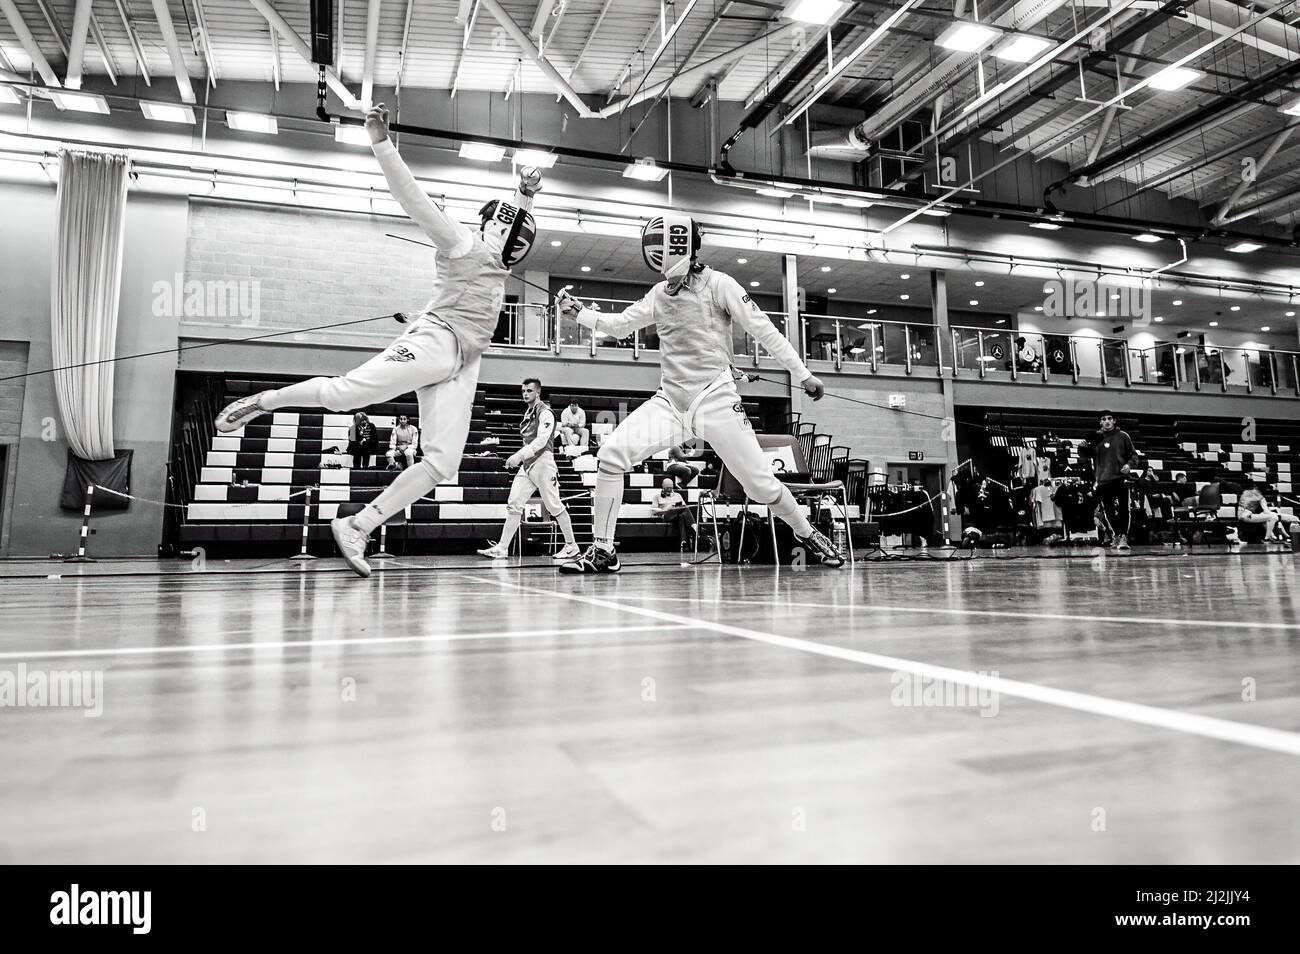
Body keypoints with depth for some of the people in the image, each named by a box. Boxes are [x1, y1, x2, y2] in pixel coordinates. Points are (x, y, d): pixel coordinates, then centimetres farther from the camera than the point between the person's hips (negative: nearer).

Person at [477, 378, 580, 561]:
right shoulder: (528, 413, 19)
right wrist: (520, 457, 13)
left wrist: (519, 455, -28)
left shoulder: (545, 412, -8)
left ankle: (571, 546, 10)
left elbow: (541, 440, -21)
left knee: (554, 506, -2)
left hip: (542, 462, -8)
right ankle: (502, 548, -3)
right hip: (527, 464, 8)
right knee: (514, 505, -1)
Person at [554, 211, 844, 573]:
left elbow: (763, 330, -6)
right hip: (670, 400, 5)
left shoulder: (717, 284, -6)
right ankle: (602, 551, -3)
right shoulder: (660, 293, 11)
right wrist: (578, 312, 8)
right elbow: (618, 324, 21)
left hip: (715, 398, -4)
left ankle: (809, 535, 24)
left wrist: (802, 374, -8)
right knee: (610, 455, -13)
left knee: (760, 482, -5)